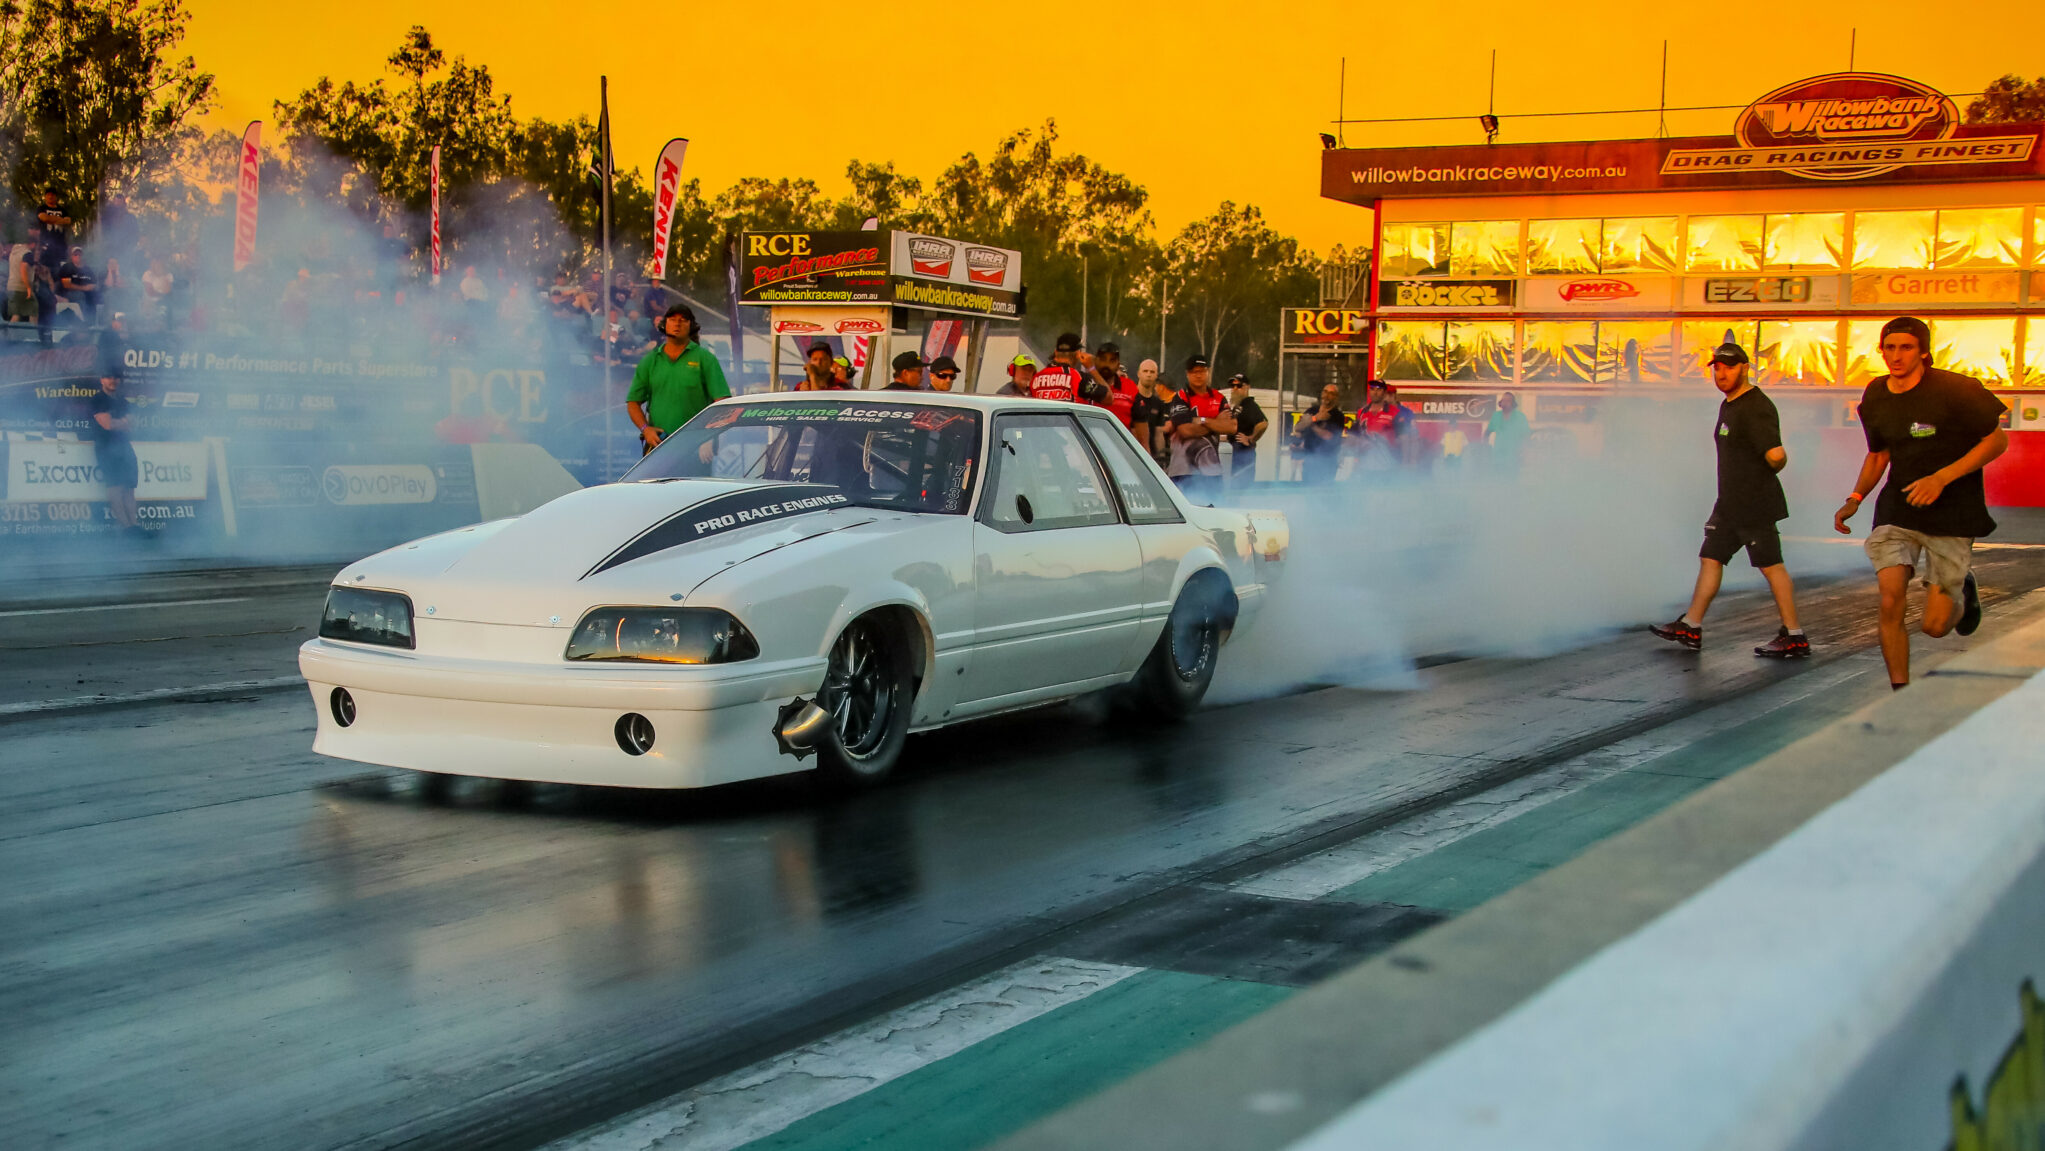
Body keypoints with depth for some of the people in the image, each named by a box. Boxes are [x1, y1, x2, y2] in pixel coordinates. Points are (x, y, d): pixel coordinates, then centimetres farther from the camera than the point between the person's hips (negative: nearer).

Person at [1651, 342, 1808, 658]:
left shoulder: (1756, 408, -19)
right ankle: (1691, 626, 20)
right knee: (1710, 558, 12)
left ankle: (1795, 638, 2)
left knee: (1771, 566, -4)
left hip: (1755, 505, -10)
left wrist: (1766, 474, -10)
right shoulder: (1728, 405, 14)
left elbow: (1776, 455, -29)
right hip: (1730, 503, 10)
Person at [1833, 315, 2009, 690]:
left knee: (1934, 625, -3)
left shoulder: (1956, 389, -14)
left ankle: (1962, 591, 34)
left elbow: (1997, 440, -9)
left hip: (1952, 514, -4)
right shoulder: (1875, 398, 3)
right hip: (1898, 510, 4)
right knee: (1891, 601, -14)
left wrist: (1941, 478, -19)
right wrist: (1855, 498, 2)